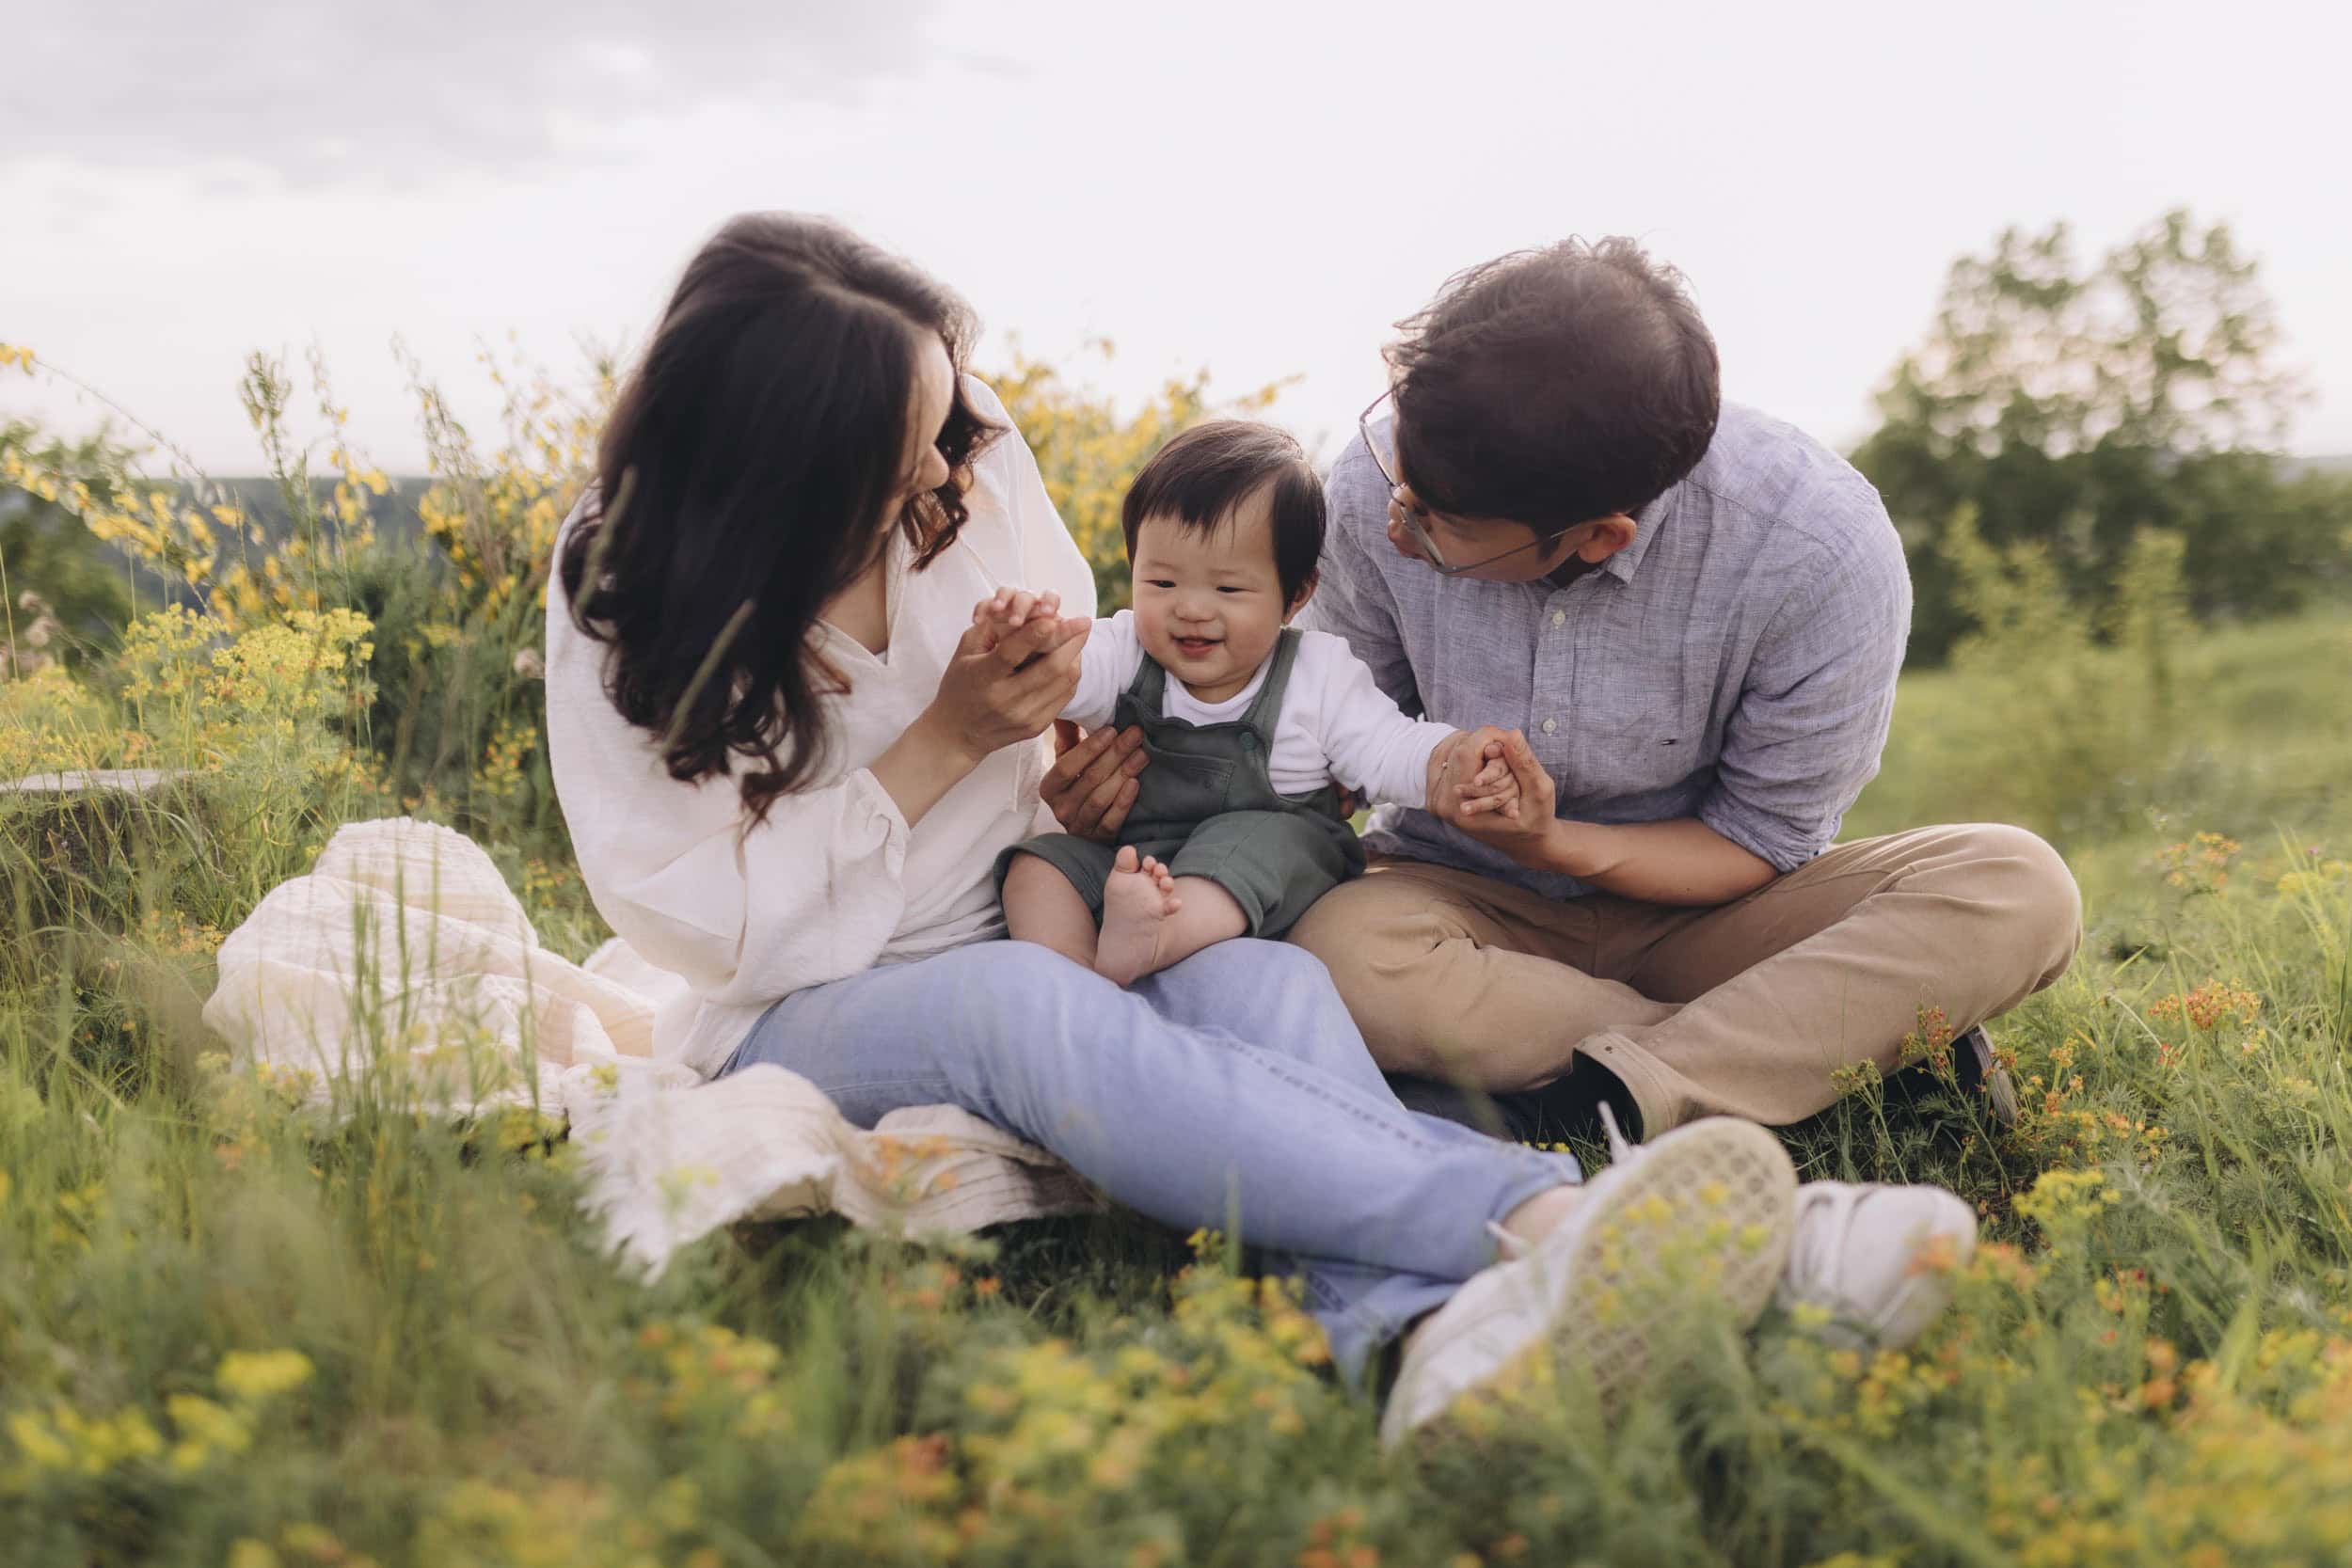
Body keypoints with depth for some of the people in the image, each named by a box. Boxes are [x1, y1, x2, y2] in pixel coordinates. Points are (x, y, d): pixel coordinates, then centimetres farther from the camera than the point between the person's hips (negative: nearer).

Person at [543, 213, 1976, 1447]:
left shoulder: (968, 448, 0)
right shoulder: (627, 584, -11)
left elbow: (1090, 728, 13)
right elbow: (699, 917, -13)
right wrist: (944, 745, -18)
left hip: (1035, 933, 4)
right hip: (803, 1017, -3)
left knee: (1262, 976, -30)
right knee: (1014, 1001, -39)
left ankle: (1417, 1320, -62)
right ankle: (1533, 1221, -54)